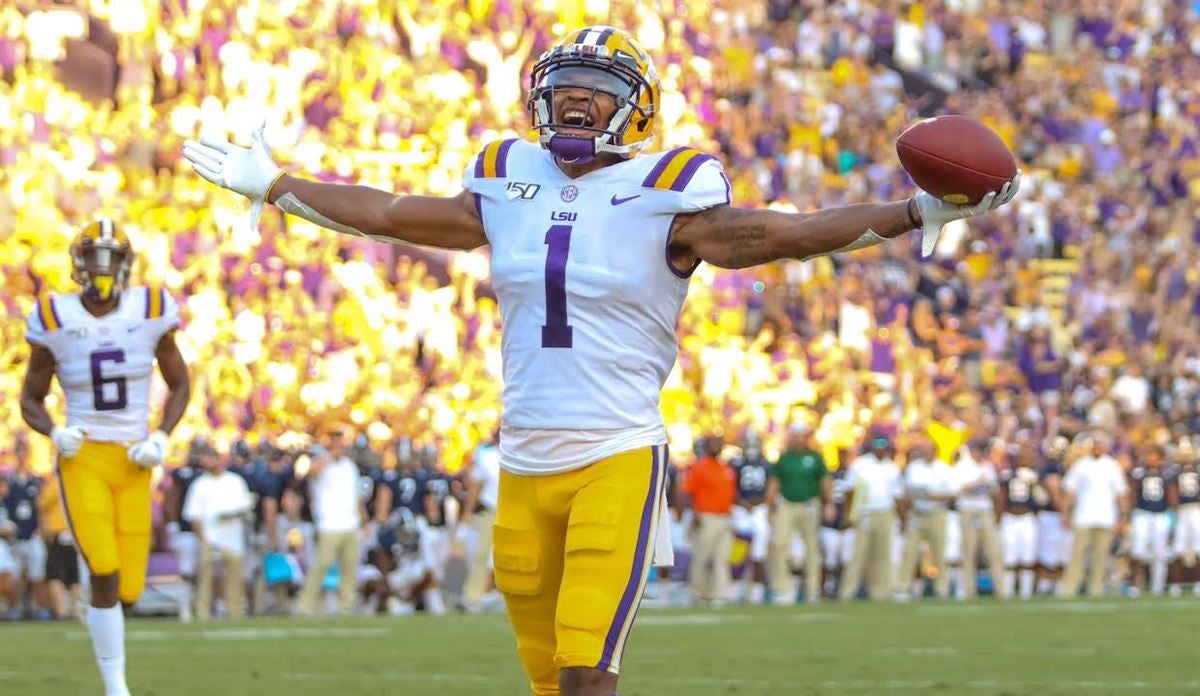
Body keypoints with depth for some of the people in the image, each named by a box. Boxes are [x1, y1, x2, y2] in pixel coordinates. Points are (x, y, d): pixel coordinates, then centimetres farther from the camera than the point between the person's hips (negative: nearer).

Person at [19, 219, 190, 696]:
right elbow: (30, 399, 6)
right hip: (83, 460, -2)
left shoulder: (148, 311, -1)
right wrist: (55, 433, -15)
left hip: (132, 464, 2)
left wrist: (161, 439, -4)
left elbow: (179, 384, 12)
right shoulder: (56, 320, -5)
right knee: (104, 572, -18)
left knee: (128, 588, -1)